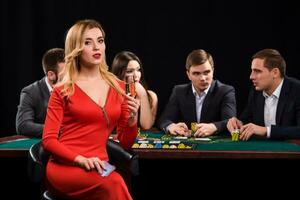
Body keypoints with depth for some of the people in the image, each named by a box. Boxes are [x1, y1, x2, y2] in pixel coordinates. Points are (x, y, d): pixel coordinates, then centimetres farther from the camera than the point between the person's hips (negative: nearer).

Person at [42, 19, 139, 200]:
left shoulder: (119, 88, 14)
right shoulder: (63, 91, 4)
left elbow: (126, 143, 16)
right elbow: (48, 140, -1)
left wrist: (132, 119, -5)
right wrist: (81, 160, -17)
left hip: (97, 169, 3)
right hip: (65, 167, -3)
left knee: (114, 183, -34)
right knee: (114, 183, -34)